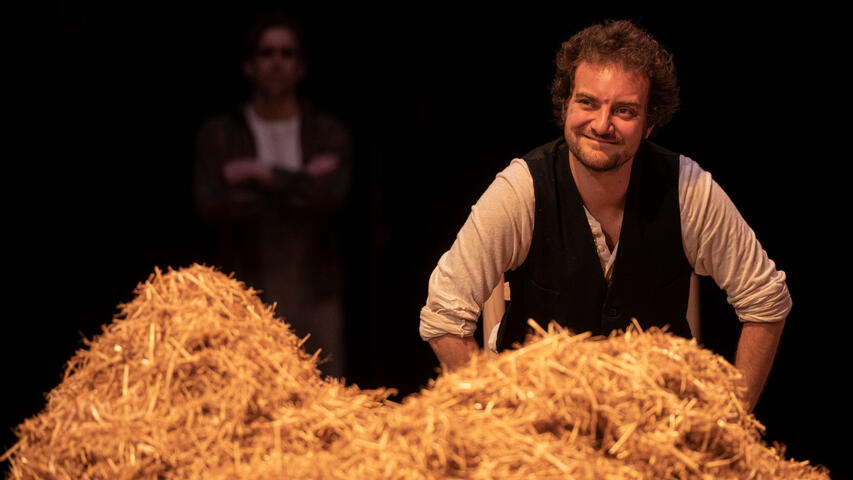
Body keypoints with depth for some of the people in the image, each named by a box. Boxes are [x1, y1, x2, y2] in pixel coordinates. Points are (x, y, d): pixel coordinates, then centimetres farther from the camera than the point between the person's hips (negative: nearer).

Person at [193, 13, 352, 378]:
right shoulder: (218, 135, 5)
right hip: (247, 299, -1)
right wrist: (300, 185, -9)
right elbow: (212, 207, -10)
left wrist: (264, 173, -11)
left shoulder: (329, 134, 7)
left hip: (315, 298, 1)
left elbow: (332, 196, -12)